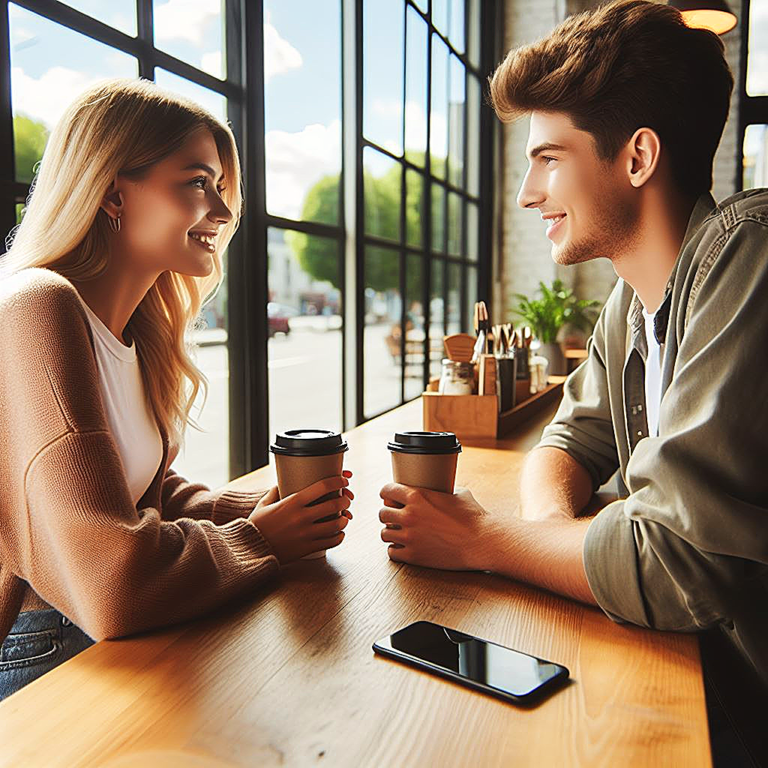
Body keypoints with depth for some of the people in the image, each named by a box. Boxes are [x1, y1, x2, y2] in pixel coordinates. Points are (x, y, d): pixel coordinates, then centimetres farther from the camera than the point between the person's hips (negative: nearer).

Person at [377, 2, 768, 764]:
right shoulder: (632, 299, 1)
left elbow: (680, 559, -30)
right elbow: (571, 440, 10)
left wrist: (478, 537, -16)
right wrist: (555, 528, -13)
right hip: (693, 655, 6)